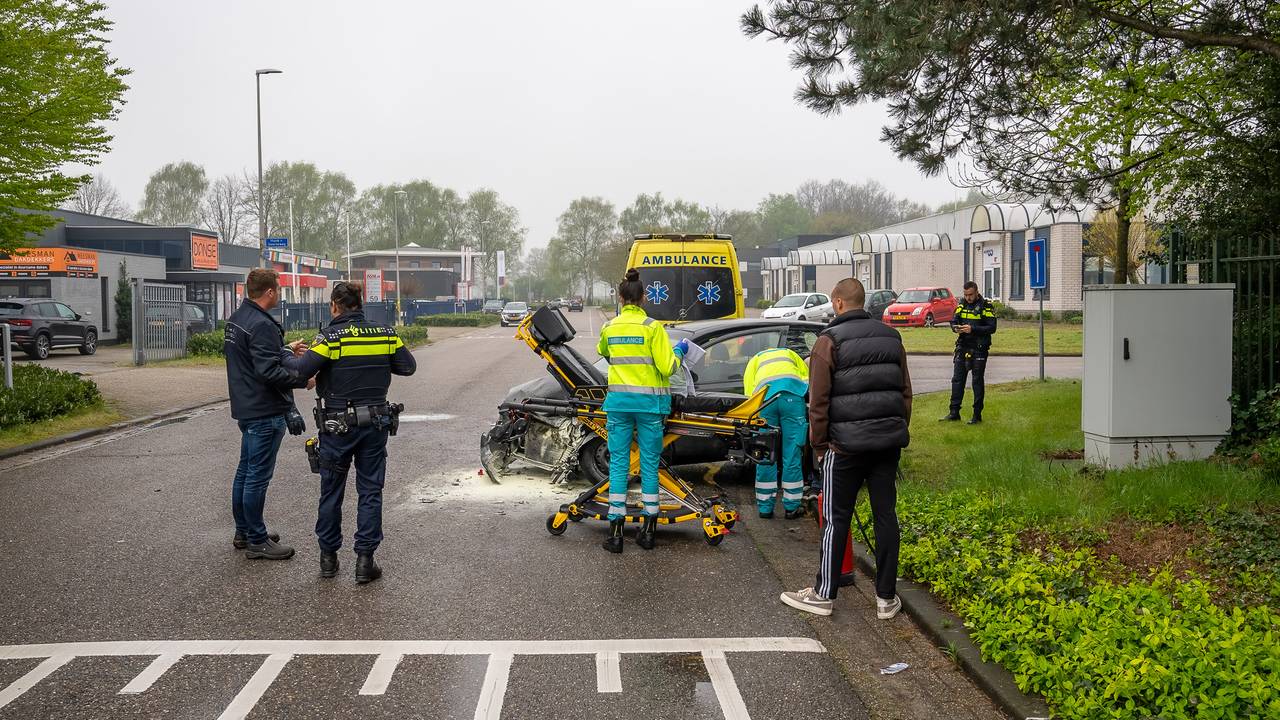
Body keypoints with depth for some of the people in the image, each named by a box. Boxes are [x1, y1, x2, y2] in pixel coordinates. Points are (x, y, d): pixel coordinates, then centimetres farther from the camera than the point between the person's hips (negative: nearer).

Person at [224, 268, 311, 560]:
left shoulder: (236, 318, 10)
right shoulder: (261, 325, -21)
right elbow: (269, 371, -26)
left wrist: (286, 350, 25)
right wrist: (303, 379, -15)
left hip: (246, 408, 10)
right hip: (265, 412, -10)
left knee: (245, 471, 18)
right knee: (258, 476, -3)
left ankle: (244, 531, 29)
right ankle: (257, 541, 4)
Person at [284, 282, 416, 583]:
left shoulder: (330, 337, -13)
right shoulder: (385, 334, -1)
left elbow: (299, 372, -18)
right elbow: (408, 366, 8)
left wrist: (293, 356, 3)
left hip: (337, 425, -2)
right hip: (376, 423, 2)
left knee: (331, 492, 12)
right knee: (370, 491, 8)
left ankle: (328, 557, 21)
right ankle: (365, 559, 7)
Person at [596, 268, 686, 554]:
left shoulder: (609, 327, 4)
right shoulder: (652, 327, -7)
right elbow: (666, 368, -10)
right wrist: (679, 351, 9)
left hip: (618, 401, 2)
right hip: (648, 401, -2)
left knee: (618, 463, 5)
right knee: (650, 463, 7)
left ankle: (616, 531, 2)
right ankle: (649, 530, 11)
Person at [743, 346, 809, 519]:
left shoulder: (756, 359, 35)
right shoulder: (790, 354, 38)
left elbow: (749, 392, 17)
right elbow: (808, 378, 24)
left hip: (764, 396, 1)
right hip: (792, 395, 0)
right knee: (792, 455, 5)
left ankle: (765, 507, 13)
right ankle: (792, 507, 10)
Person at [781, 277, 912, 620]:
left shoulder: (830, 340, -7)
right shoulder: (891, 337, 10)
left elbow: (819, 401, -8)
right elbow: (905, 391, 14)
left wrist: (819, 444, 1)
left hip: (846, 445, -5)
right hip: (889, 441, 5)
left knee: (836, 518, 4)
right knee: (885, 515, 9)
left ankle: (823, 594, 12)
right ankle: (887, 597, 14)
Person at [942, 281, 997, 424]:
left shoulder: (986, 306, -7)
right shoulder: (962, 305, 10)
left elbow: (992, 328, -12)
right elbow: (953, 321, 9)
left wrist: (973, 329, -23)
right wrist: (956, 328, -14)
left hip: (979, 349, -5)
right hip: (962, 347, 5)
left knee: (977, 381, 1)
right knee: (957, 379, 5)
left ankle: (977, 415, 7)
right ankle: (954, 412, 11)